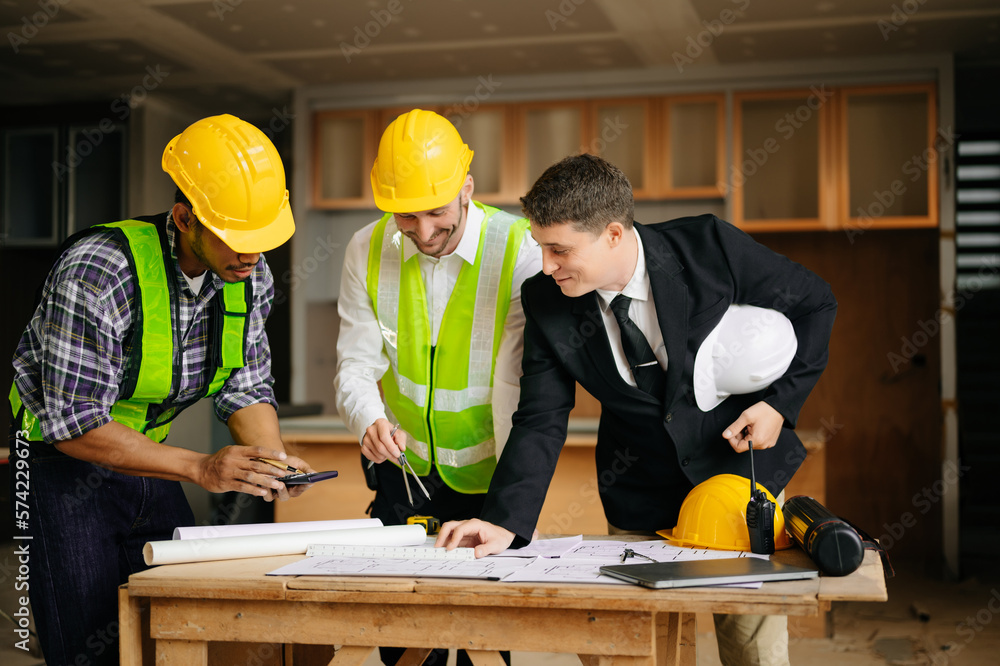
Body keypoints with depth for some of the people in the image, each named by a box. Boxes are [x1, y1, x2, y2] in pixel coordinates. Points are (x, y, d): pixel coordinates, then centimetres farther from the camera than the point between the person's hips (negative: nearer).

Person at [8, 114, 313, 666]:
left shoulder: (250, 276, -9)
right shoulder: (97, 273, -30)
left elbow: (245, 387, 0)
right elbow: (74, 424, -29)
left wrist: (273, 461, -20)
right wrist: (200, 469, -34)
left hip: (147, 462, 6)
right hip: (63, 463, -6)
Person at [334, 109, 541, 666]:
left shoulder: (521, 252, -18)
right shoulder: (368, 251, -6)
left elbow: (518, 382, -20)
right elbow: (357, 363, -6)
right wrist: (370, 420, -29)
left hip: (487, 473, -3)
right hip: (402, 467, 3)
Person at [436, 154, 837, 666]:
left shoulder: (708, 246, -18)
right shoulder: (545, 303, -11)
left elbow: (814, 304, -4)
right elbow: (540, 423, -10)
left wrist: (781, 401, -14)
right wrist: (505, 521, -24)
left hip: (742, 475, -1)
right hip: (640, 509, 2)